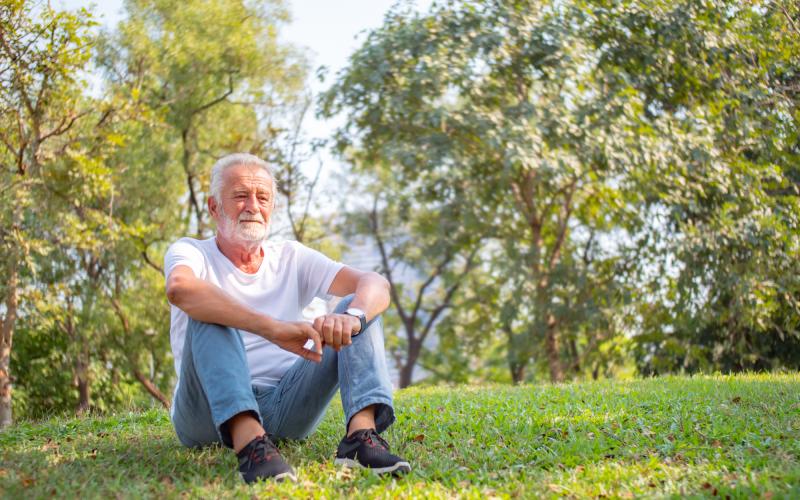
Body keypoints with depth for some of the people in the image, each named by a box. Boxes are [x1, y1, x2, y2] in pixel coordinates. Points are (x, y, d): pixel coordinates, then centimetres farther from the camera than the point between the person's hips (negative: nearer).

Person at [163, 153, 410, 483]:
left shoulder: (291, 258, 11)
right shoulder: (191, 251, 2)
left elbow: (376, 284, -4)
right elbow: (180, 288, -27)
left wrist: (352, 316, -30)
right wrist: (272, 328, -39)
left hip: (286, 407, 3)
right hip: (213, 412, -3)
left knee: (358, 307, -10)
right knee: (208, 315, -27)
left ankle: (361, 435, -34)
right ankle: (249, 443, -49)